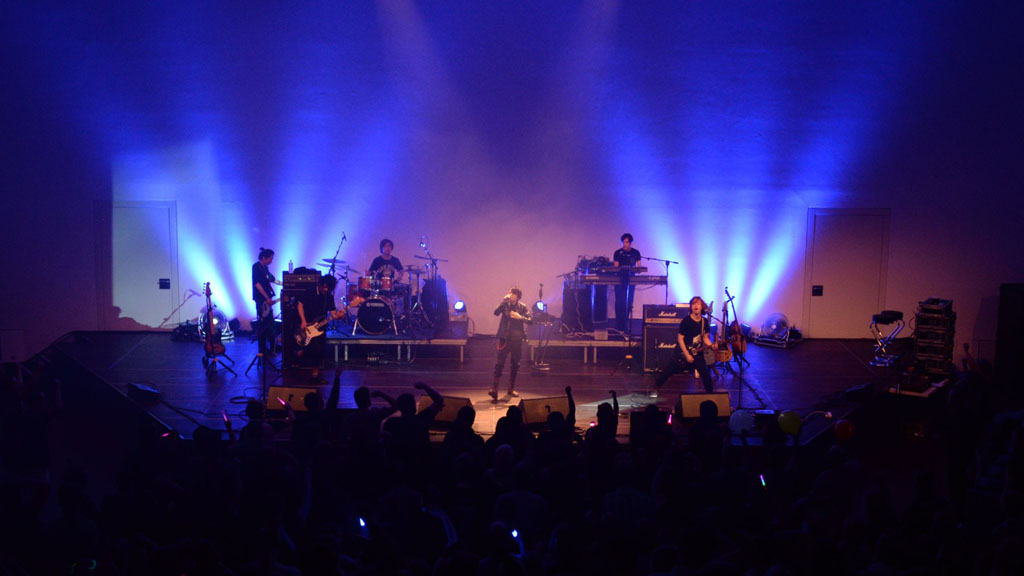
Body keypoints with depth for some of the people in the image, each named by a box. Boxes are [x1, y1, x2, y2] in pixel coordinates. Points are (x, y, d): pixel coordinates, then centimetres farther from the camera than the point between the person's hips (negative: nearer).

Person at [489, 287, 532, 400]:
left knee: (515, 364, 9)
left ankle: (511, 388, 21)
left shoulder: (522, 307, 4)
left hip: (517, 339, 2)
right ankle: (494, 388, -14)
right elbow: (496, 312, -14)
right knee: (499, 363, -10)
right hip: (504, 338, -2)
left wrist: (520, 317, -19)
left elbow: (530, 320, -3)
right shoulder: (505, 305, 3)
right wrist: (504, 301, -18)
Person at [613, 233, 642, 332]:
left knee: (629, 303, 5)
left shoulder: (635, 252, 7)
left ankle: (626, 325, 14)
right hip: (620, 279, -2)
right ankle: (619, 326, -4)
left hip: (631, 279, 2)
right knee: (620, 303, -6)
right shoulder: (618, 253, 1)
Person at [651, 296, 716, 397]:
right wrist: (687, 355, -17)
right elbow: (680, 338, -14)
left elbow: (705, 337, 10)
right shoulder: (686, 320, -16)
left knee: (706, 373, 5)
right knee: (668, 371, -2)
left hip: (697, 353, 5)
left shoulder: (704, 321, 0)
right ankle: (656, 388, 14)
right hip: (683, 352, -5)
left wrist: (711, 346, -12)